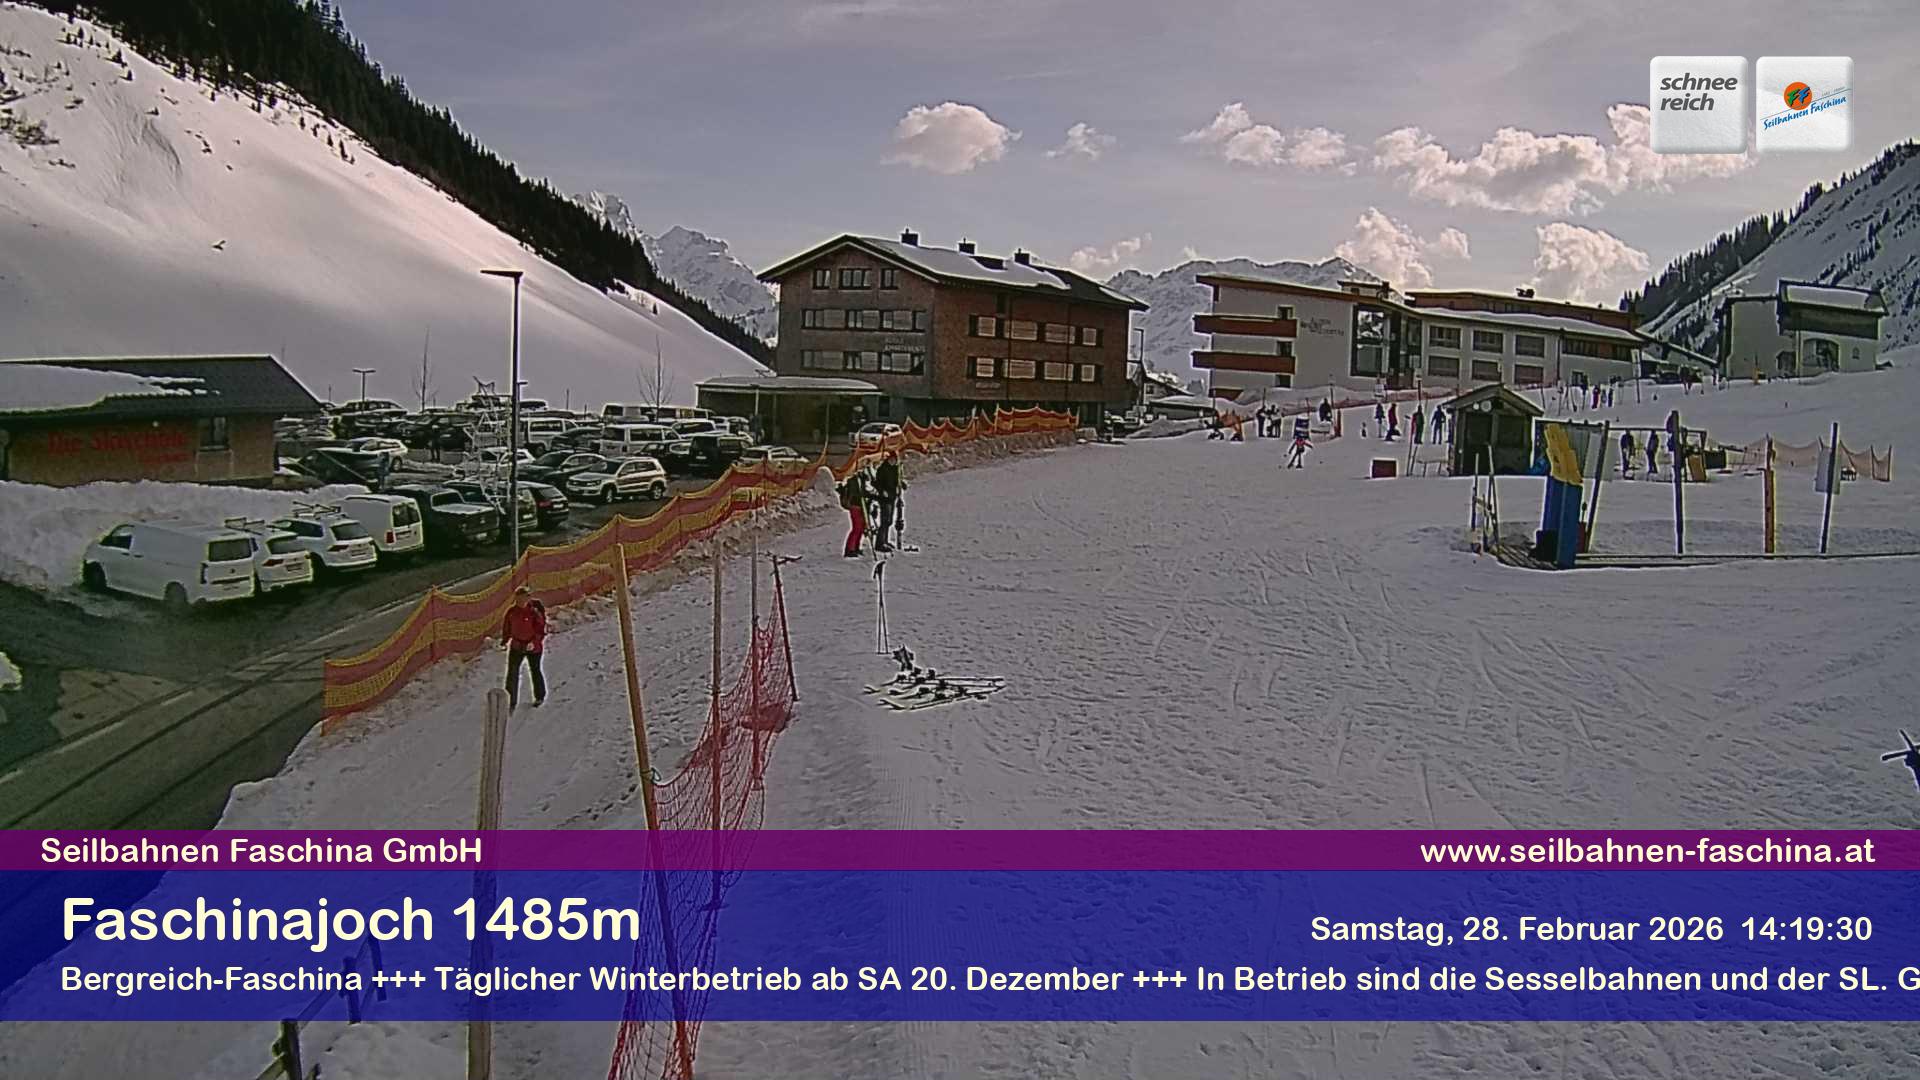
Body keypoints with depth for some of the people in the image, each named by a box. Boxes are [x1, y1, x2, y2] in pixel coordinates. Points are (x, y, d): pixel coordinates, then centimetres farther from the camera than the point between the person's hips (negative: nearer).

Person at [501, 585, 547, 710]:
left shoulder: (534, 612, -18)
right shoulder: (511, 611, -4)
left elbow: (541, 629, -17)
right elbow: (506, 627, 10)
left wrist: (534, 642, -28)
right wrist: (505, 639, -1)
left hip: (533, 647, -4)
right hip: (516, 646, 4)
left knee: (535, 670, 15)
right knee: (512, 672, -1)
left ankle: (540, 696, 36)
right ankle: (511, 699, 9)